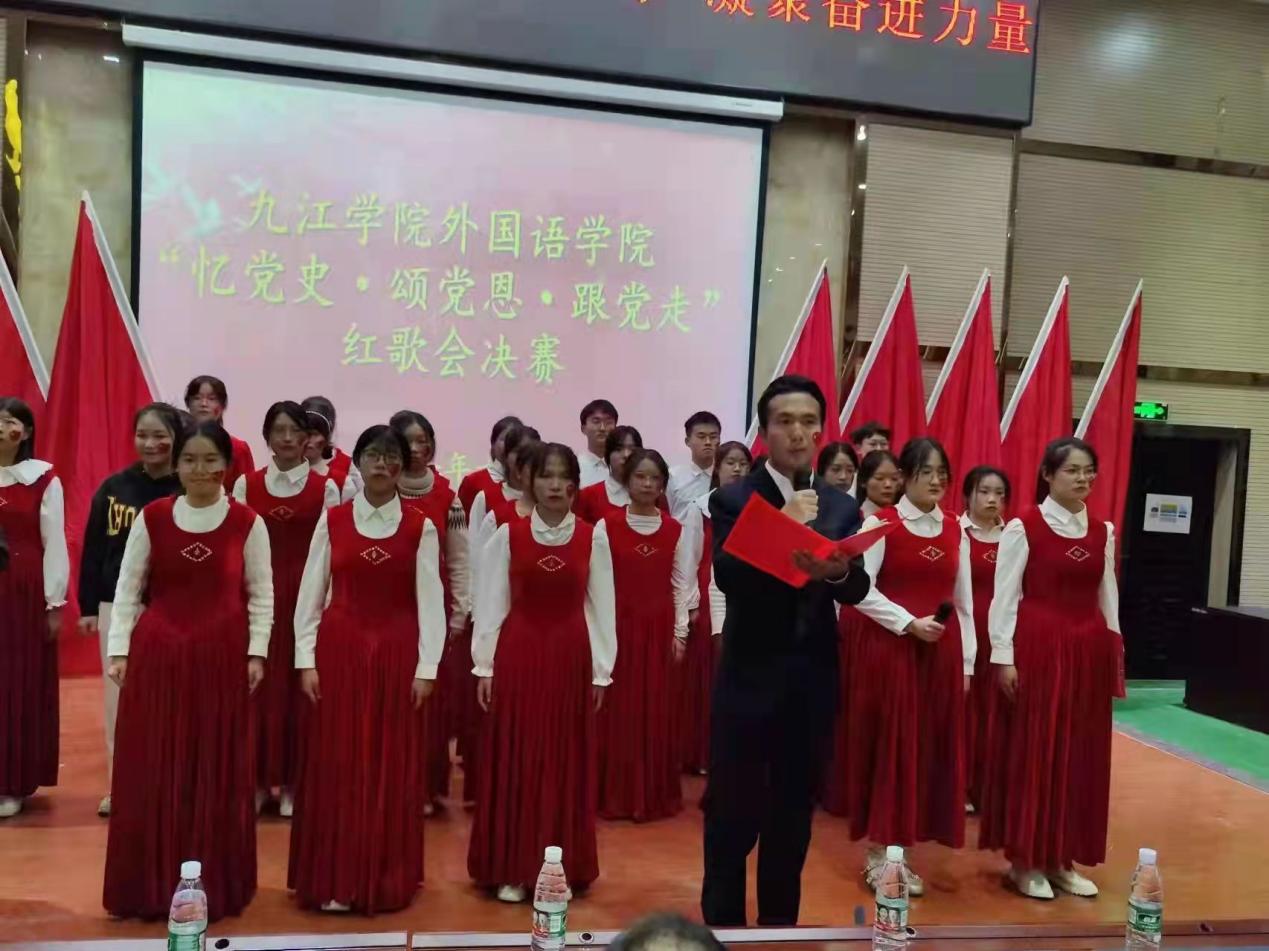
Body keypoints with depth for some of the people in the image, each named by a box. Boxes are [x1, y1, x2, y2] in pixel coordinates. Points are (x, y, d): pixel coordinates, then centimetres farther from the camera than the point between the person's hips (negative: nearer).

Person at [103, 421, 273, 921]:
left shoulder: (247, 522, -2)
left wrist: (256, 651, -3)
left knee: (218, 772, 7)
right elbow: (127, 589, 4)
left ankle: (215, 886, 22)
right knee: (151, 772, 6)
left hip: (222, 656, -1)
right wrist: (119, 649, -1)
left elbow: (261, 594, 3)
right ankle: (151, 886, 22)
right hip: (158, 653, 1)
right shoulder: (152, 517, 0)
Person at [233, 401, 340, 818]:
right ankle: (257, 779, 19)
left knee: (298, 688, 4)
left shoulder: (325, 488, 0)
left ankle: (293, 783, 16)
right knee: (257, 687, 5)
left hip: (306, 595, -1)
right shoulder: (246, 485, 5)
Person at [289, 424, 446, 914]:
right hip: (339, 651, 1)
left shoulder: (421, 527, 0)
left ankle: (388, 881, 20)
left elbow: (430, 601, -2)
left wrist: (427, 667, -7)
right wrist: (306, 659, -3)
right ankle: (334, 881, 17)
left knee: (391, 767, 6)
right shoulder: (332, 520, 3)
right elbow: (310, 594, 3)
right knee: (336, 765, 5)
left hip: (396, 655, 0)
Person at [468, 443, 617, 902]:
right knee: (514, 761, 7)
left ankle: (562, 869, 22)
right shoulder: (508, 535, -1)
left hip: (570, 659, 0)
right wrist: (484, 664, -1)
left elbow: (601, 607, 2)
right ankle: (511, 870, 19)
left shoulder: (593, 538, 0)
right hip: (517, 655, 0)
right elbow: (492, 603, 1)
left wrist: (601, 670, 1)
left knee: (565, 761, 8)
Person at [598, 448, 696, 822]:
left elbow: (682, 584, 4)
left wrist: (680, 631, 0)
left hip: (660, 628, 2)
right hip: (618, 625, -2)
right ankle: (614, 795, 15)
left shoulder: (676, 531, 3)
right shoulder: (607, 525, -4)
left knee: (656, 711, 8)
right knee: (617, 710, 3)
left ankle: (655, 795, 20)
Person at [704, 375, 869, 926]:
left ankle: (780, 925, 31)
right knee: (732, 814, 5)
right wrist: (784, 526, -27)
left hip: (814, 682, 4)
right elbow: (728, 576, -20)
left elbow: (858, 590, -6)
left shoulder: (842, 506, 7)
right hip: (749, 680, -3)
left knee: (794, 815, 15)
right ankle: (722, 924, 23)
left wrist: (838, 571, -27)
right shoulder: (733, 499, -4)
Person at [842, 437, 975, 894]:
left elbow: (964, 600, 12)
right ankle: (878, 854, 10)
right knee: (888, 745, -2)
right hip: (889, 647, -5)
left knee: (929, 747, 6)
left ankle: (897, 852, 18)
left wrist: (966, 661, 10)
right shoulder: (879, 523, -5)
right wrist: (910, 623, -17)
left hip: (941, 652, 5)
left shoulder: (955, 531, 10)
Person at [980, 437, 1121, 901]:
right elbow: (1005, 596, -8)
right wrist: (1003, 657, -12)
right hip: (1038, 648, -5)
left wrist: (1114, 652, 10)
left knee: (1081, 755, 10)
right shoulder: (1023, 527, -6)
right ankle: (1025, 860, 13)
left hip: (1089, 652, 6)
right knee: (1031, 752, 1)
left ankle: (1061, 859, 22)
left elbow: (1107, 597, 13)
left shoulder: (1103, 532, 10)